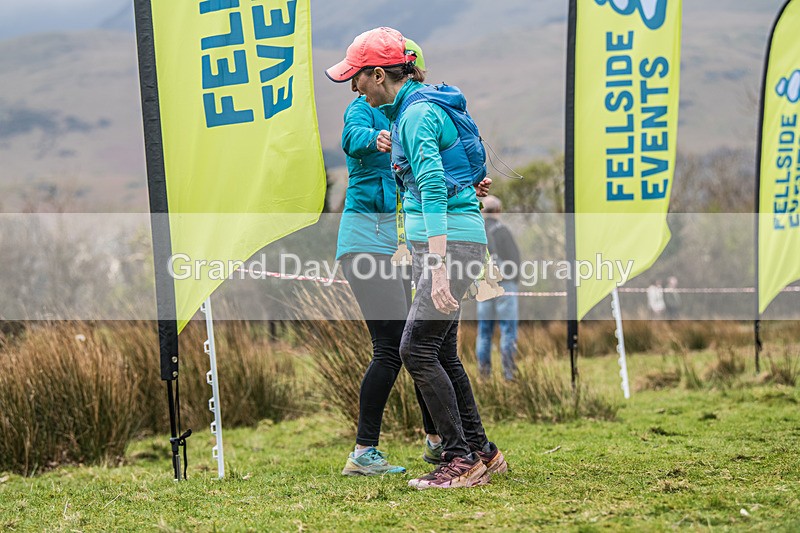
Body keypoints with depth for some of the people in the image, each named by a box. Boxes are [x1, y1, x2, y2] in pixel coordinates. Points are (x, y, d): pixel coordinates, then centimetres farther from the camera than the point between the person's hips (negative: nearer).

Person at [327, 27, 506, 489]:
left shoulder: (418, 115, -16)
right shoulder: (408, 110, 15)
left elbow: (433, 189, -26)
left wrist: (438, 266, -32)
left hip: (451, 239, -10)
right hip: (447, 239, 10)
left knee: (418, 349, -12)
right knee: (442, 353, 12)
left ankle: (461, 460, -9)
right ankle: (482, 452, 18)